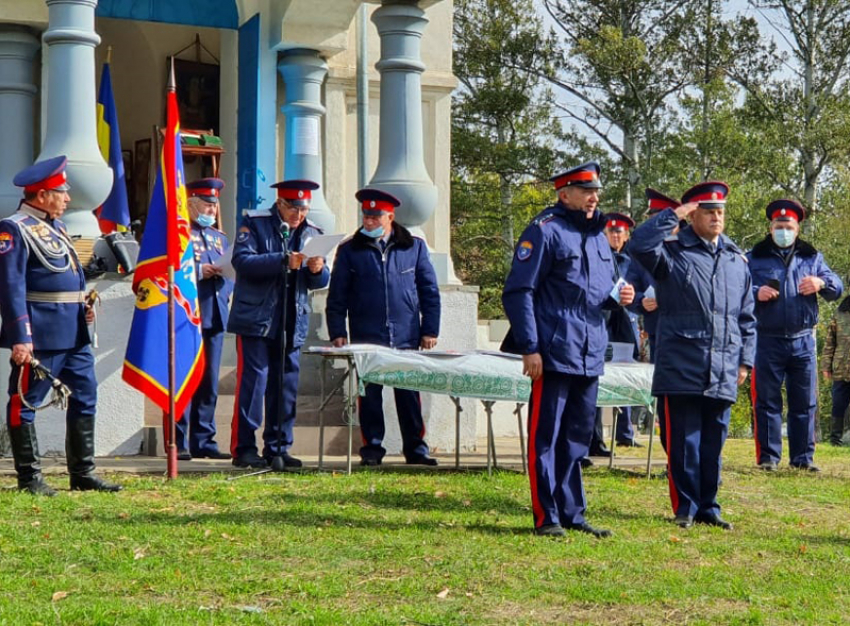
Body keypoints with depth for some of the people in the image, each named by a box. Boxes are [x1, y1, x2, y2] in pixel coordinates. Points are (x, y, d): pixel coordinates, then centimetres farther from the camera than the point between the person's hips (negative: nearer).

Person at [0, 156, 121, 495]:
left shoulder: (55, 226, 18)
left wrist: (83, 305, 11)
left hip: (74, 333, 10)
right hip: (39, 335, -10)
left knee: (85, 395, 11)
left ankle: (82, 474, 19)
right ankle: (29, 477, 8)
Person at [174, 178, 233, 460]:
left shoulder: (219, 237, 21)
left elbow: (231, 275, 21)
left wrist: (225, 286, -1)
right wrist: (200, 272, -19)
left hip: (215, 318, 7)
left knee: (209, 384, 9)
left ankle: (203, 441, 14)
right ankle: (179, 444, -1)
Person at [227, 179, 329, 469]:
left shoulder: (312, 233, 13)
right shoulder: (255, 224, -1)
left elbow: (319, 282, 12)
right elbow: (242, 261, -16)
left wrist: (318, 271, -11)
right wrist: (283, 261, -23)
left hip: (292, 324, 5)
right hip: (256, 319, -5)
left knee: (286, 387, 6)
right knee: (252, 382, -7)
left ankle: (278, 449, 14)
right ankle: (244, 449, -1)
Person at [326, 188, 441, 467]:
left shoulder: (414, 247, 7)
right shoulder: (350, 251, 6)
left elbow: (429, 292, 9)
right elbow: (337, 297, 7)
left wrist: (430, 331, 3)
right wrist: (337, 333, -1)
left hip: (407, 338, 0)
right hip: (366, 339, 0)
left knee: (409, 395, 4)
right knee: (369, 394, 2)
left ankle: (416, 447, 12)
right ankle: (372, 448, 11)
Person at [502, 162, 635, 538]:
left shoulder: (598, 234, 17)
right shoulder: (545, 231, -8)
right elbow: (518, 292, -11)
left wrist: (617, 297, 2)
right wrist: (529, 348, -17)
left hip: (590, 355, 8)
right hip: (554, 352, -8)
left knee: (578, 436, 12)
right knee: (545, 436, -3)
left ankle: (572, 514, 20)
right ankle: (547, 518, 3)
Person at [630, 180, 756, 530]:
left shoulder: (737, 260, 15)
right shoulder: (673, 251, 1)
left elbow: (747, 317, 19)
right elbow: (639, 244, -21)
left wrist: (745, 360, 11)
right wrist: (673, 215, -13)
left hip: (723, 372, 4)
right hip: (681, 368, -4)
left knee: (713, 443, 9)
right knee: (683, 442, -1)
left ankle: (708, 508, 18)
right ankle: (686, 509, 9)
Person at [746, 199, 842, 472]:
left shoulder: (812, 257, 14)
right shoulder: (754, 258, 8)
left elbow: (837, 288, 10)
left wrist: (821, 283, -12)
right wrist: (756, 293, -18)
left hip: (802, 341, 2)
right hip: (767, 341, -2)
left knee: (804, 402, 4)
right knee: (767, 401, 0)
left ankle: (802, 457, 10)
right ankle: (768, 457, 5)